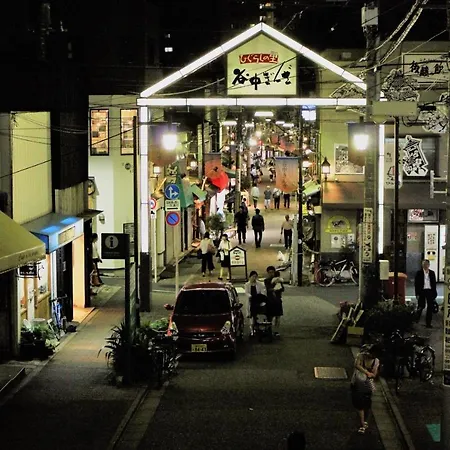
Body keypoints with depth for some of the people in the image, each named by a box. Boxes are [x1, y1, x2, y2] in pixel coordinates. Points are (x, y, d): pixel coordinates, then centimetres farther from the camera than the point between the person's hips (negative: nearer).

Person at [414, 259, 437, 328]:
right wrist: (417, 294, -7)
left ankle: (428, 322, 7)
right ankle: (417, 318, 32)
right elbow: (416, 284, -1)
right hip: (422, 291, -2)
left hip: (430, 291, 2)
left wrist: (434, 293, 4)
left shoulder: (432, 273, 7)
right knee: (421, 306, 5)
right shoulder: (419, 273, 0)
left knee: (430, 307, 1)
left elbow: (434, 283, 9)